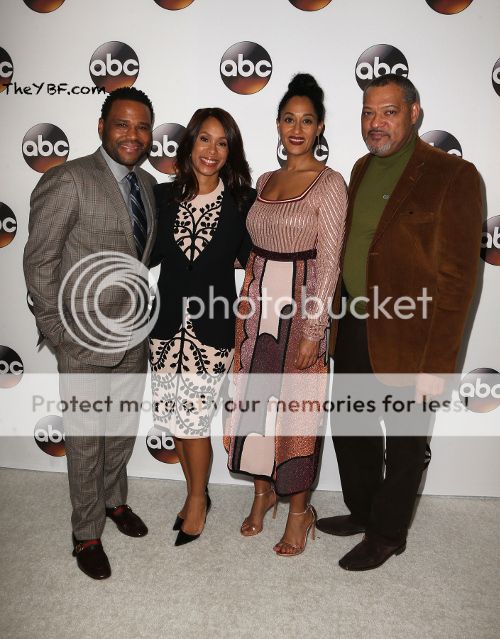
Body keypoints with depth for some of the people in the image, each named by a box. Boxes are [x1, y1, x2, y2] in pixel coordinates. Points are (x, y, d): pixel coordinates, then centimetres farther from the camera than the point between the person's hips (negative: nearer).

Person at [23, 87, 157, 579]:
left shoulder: (147, 184, 7)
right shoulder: (69, 180, -15)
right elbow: (38, 263, -13)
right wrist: (59, 333, -12)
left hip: (133, 334, 7)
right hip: (86, 337, -6)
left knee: (124, 427, 21)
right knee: (86, 437, 9)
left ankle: (114, 499, 46)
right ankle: (87, 535, 30)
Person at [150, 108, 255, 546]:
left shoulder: (242, 201, -2)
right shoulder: (163, 196, 5)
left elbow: (252, 262, -1)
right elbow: (150, 254, 5)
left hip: (213, 328, -3)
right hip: (168, 323, 4)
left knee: (193, 416, -1)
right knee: (174, 415, 10)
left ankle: (198, 500, 26)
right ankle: (196, 494, 34)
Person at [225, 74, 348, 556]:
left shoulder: (329, 183, -7)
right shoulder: (266, 181, 12)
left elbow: (329, 261, -12)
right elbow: (255, 249, 14)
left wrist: (314, 329, -15)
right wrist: (246, 306, 10)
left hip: (301, 305, -6)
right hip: (258, 304, 6)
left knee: (296, 406, 3)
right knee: (255, 398, 12)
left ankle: (299, 510, 24)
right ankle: (263, 490, 34)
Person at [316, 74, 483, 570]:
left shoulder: (452, 176, -12)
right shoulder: (361, 169, 10)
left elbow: (457, 276, -15)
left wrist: (437, 362, -18)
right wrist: (336, 321, 9)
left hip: (406, 340, -7)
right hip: (352, 329, 7)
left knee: (405, 441, 12)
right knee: (351, 427, 20)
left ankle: (387, 535, 34)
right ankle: (362, 511, 44)